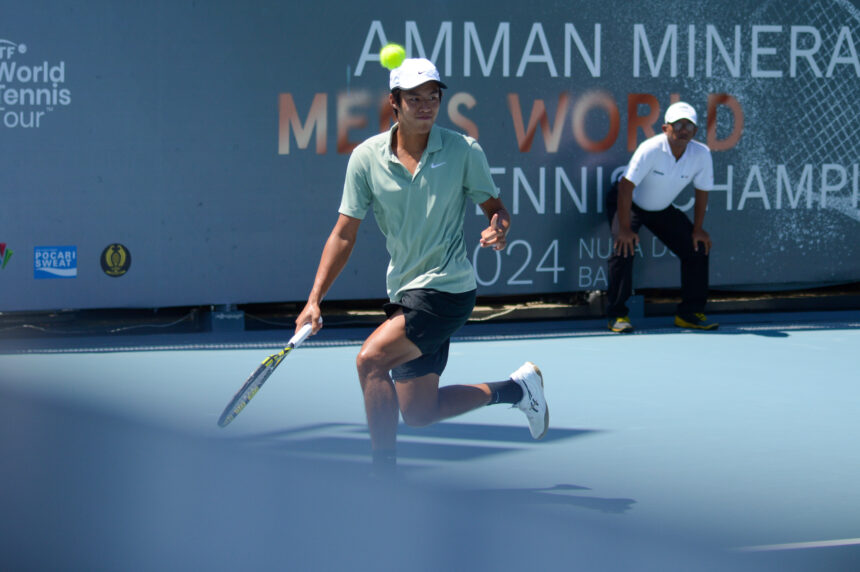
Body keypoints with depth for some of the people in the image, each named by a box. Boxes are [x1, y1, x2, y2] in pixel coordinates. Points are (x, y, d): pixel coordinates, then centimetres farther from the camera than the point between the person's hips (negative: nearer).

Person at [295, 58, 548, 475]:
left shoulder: (464, 151, -8)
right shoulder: (366, 157, -2)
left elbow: (495, 208, 4)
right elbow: (344, 234, 0)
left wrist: (499, 229, -21)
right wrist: (314, 300, -7)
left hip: (447, 288, -5)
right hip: (404, 293, 5)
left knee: (371, 359, -24)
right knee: (418, 414, 11)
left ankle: (385, 475, -12)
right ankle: (517, 388, 33)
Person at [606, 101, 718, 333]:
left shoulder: (701, 154, -19)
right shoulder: (650, 149, -32)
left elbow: (702, 192, -4)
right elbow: (626, 187, -31)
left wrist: (698, 229, -3)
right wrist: (625, 228, -32)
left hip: (662, 209, 5)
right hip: (627, 203, -5)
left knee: (698, 249, -3)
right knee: (624, 249, -26)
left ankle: (690, 313, 10)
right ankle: (617, 315, -15)